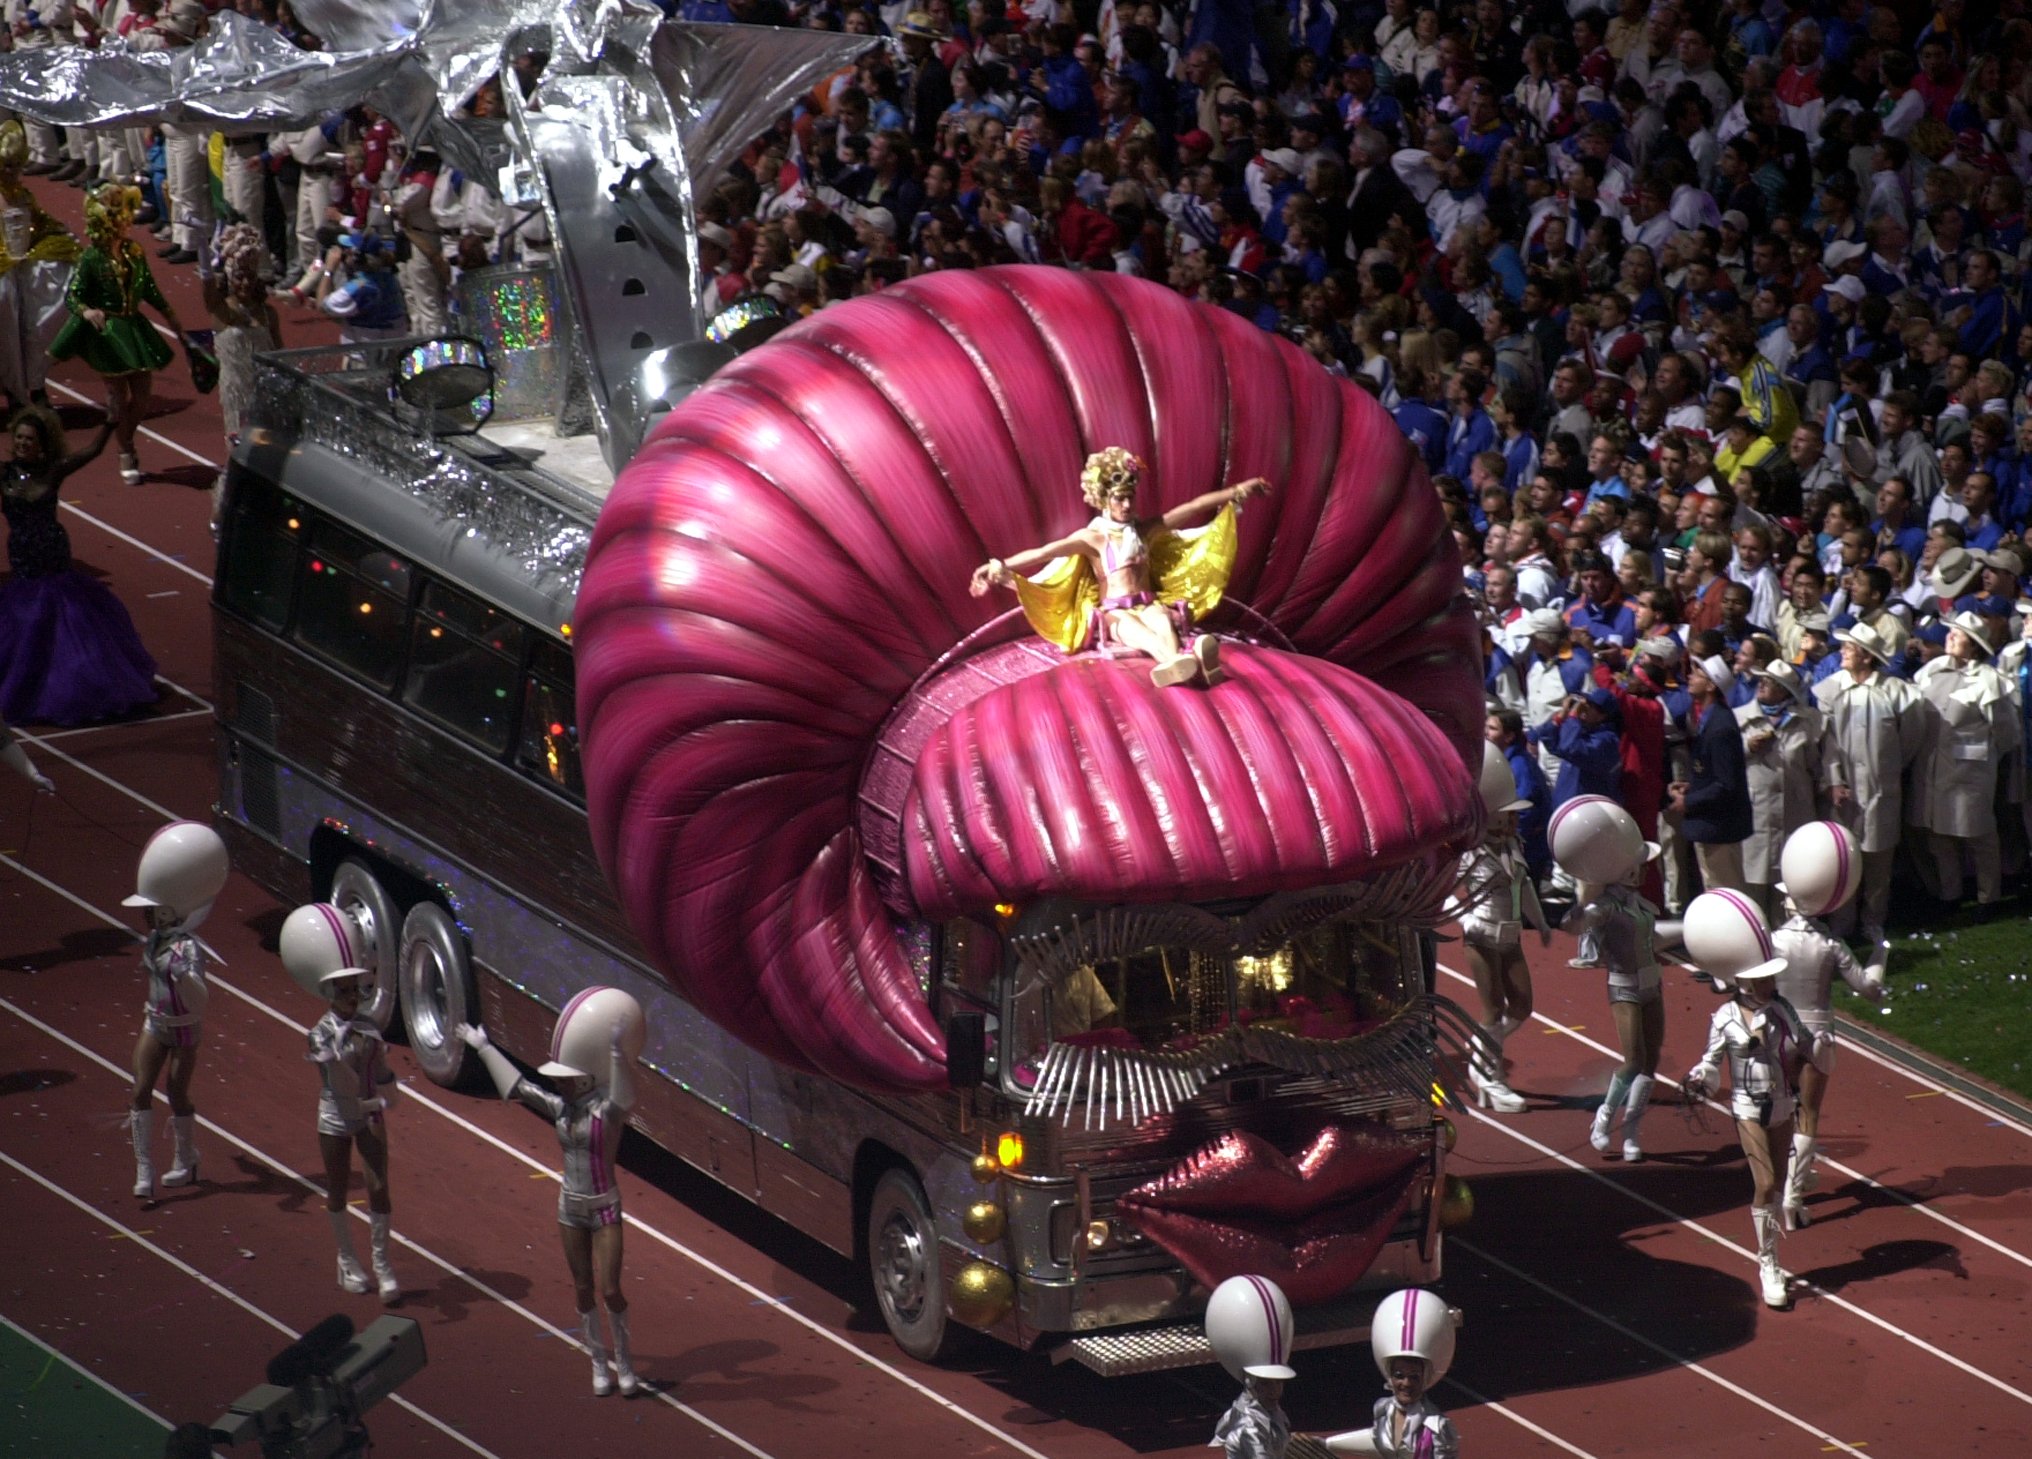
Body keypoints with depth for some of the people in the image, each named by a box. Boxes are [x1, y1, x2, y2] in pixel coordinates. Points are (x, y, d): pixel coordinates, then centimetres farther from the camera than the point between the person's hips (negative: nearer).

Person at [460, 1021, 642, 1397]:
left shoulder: (607, 1109, -16)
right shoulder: (561, 1109, 0)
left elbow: (623, 1098, -39)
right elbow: (518, 1086, 10)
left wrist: (616, 1053, -54)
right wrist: (482, 1048, 15)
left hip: (605, 1210, -5)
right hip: (570, 1208, 5)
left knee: (610, 1290, -6)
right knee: (583, 1291, 9)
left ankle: (625, 1364, 12)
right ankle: (599, 1366, 20)